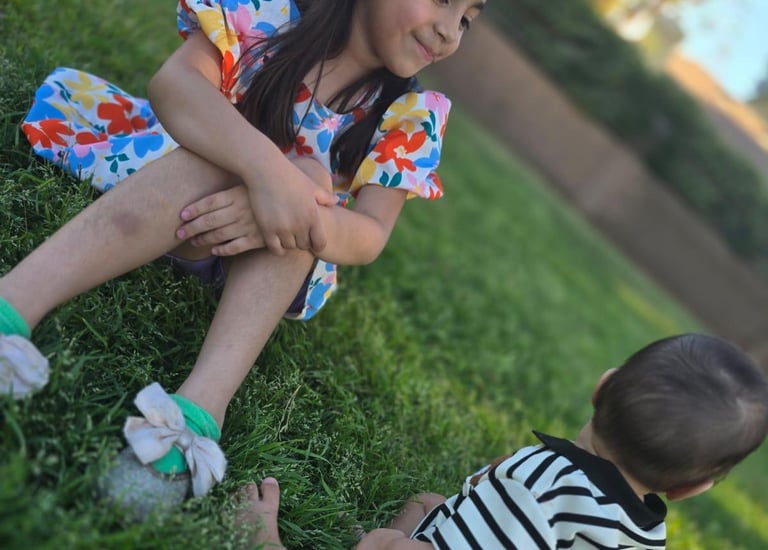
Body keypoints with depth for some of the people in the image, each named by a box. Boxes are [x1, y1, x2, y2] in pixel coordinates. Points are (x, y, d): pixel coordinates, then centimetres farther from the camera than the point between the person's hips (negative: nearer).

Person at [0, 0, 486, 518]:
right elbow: (173, 81, -26)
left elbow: (371, 235, -16)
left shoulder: (411, 116, -5)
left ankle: (200, 404, -44)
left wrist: (306, 209, -38)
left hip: (278, 272, 2)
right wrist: (267, 166, -42)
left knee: (309, 180, -28)